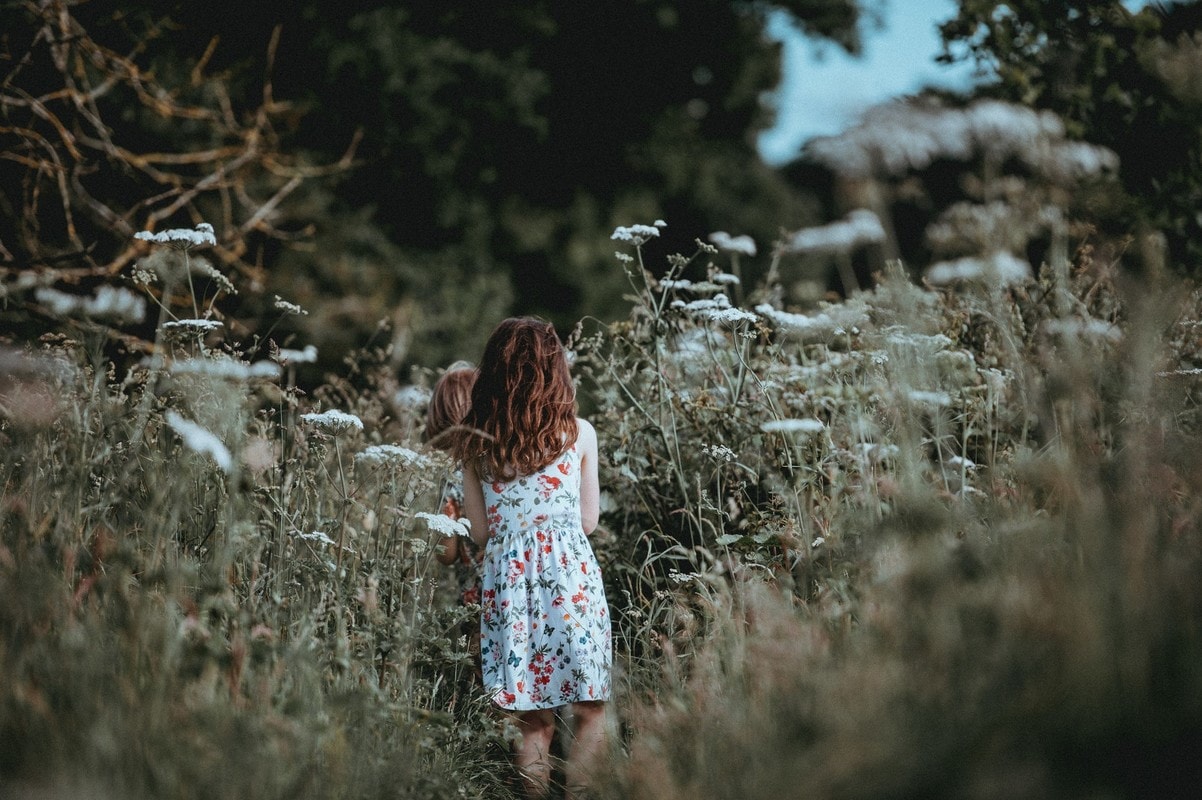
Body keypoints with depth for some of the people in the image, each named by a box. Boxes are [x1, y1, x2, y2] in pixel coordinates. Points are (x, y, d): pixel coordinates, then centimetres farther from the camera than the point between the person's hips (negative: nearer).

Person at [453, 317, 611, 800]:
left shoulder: (474, 442, 2)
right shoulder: (578, 434, -2)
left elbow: (480, 531, 7)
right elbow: (588, 521, 5)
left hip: (507, 578, 2)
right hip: (570, 575, -2)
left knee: (534, 720, 10)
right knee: (590, 711, 8)